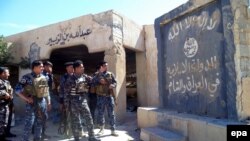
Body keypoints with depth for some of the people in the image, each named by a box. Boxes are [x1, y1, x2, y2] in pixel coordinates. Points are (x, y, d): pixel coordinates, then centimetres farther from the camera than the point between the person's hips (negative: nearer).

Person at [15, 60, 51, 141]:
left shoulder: (43, 78, 8)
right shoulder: (27, 77, -8)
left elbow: (47, 91, 15)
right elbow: (17, 89, -11)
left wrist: (48, 102, 13)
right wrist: (27, 99, -15)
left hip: (42, 102, 6)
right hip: (31, 103, -5)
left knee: (40, 123, 13)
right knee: (29, 124, -4)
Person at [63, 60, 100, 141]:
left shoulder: (84, 77, 5)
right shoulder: (70, 79, -11)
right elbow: (66, 92, -9)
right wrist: (66, 104, -10)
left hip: (83, 101, 5)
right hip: (74, 102, -5)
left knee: (89, 118, 6)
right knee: (75, 121, 6)